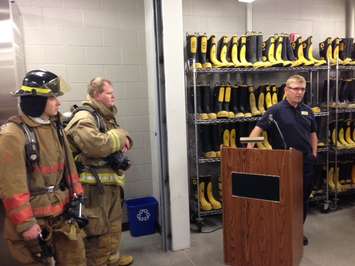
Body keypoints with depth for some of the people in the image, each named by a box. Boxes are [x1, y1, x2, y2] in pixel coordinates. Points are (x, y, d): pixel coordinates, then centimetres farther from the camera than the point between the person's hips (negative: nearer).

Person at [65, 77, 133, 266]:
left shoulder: (106, 116, 14)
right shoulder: (83, 118, -18)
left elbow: (117, 139, 23)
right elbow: (97, 145, -33)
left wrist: (123, 140, -2)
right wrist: (119, 135, -16)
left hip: (111, 181, 10)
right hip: (94, 184, -10)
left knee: (114, 223, 22)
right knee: (97, 229, 3)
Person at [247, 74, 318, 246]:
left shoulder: (307, 111, 8)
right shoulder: (276, 110, -10)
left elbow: (312, 134, 18)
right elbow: (258, 129, -18)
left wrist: (314, 154, 9)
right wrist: (250, 146, -32)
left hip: (306, 161, 5)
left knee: (304, 199, 15)